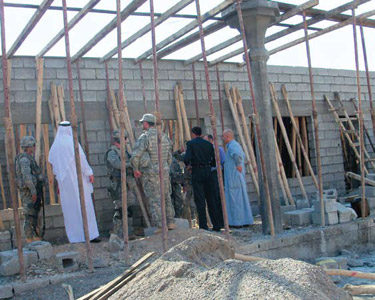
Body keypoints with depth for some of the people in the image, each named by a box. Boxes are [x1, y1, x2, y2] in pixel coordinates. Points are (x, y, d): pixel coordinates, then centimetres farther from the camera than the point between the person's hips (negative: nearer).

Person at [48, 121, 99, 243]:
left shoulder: (55, 145, 9)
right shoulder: (72, 142, -8)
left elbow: (53, 164, 14)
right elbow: (81, 158, -13)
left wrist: (59, 181, 20)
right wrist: (89, 173, -6)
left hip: (64, 181, 5)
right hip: (77, 179, -5)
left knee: (69, 208, 8)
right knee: (84, 206, -1)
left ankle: (74, 237, 11)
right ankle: (90, 234, -1)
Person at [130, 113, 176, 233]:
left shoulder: (145, 137, -11)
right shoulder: (164, 136, 11)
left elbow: (135, 155, -18)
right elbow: (169, 157, 16)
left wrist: (136, 169, -5)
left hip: (150, 173, -6)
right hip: (164, 171, 6)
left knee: (154, 199, -1)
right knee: (166, 197, 15)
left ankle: (160, 225, -1)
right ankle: (170, 222, 17)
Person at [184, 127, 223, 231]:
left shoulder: (191, 143, -3)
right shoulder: (208, 144, 9)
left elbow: (187, 158, -16)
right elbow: (214, 161, 6)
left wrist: (188, 165, 4)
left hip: (197, 172, -4)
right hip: (208, 172, 4)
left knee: (200, 201, 0)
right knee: (211, 199, 10)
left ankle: (203, 226, 0)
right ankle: (217, 225, 12)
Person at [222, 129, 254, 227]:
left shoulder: (232, 146, -15)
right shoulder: (236, 145, 17)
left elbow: (237, 154, -38)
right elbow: (243, 155, 35)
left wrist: (238, 165, -24)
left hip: (234, 177, -10)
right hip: (238, 177, 10)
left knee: (235, 199, -5)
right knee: (241, 198, 12)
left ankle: (238, 221, -2)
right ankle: (245, 220, 17)